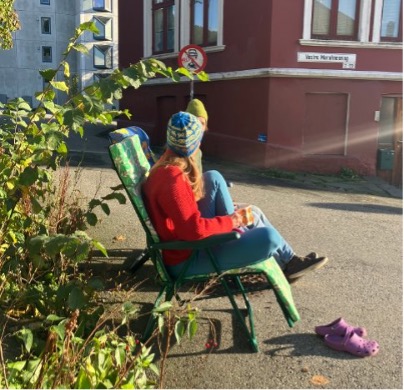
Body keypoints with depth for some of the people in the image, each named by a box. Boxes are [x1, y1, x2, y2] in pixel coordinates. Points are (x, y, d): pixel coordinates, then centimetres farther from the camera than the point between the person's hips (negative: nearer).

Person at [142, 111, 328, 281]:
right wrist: (229, 222, -17)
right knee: (268, 236, -22)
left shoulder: (167, 167, 5)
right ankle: (286, 261, 20)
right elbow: (194, 230, -33)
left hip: (186, 239, 11)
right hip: (186, 258, -11)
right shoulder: (173, 180, -28)